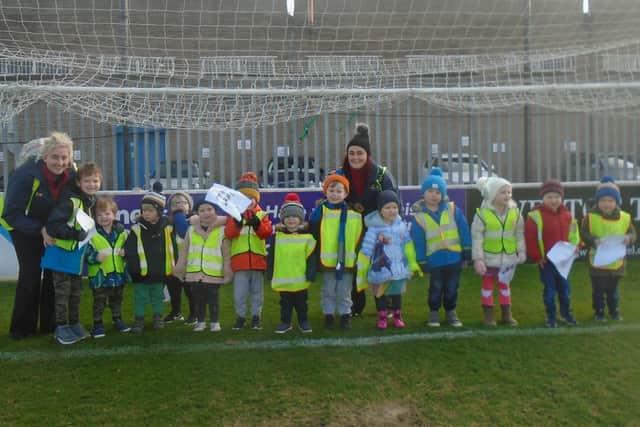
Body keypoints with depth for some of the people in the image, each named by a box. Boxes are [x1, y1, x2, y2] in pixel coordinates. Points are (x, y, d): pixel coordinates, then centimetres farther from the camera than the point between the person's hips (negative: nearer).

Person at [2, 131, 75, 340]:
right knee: (31, 274, -9)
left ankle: (49, 324, 17)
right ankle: (21, 328, 6)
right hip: (23, 227, -5)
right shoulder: (26, 175, -32)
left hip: (51, 227, 5)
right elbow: (12, 214, -27)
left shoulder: (69, 174, -18)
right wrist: (40, 230, -33)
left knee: (53, 272, 4)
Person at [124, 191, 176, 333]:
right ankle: (139, 319, 22)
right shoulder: (136, 230, -7)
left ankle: (158, 317, 31)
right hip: (141, 274, -1)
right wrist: (133, 268, -11)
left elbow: (172, 250, 2)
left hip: (160, 273, 1)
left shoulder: (167, 229, -4)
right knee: (140, 297, 9)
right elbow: (129, 250, -7)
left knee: (157, 296, 17)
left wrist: (173, 268, 2)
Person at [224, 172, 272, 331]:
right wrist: (237, 223, -24)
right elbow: (228, 234, -8)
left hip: (257, 258, 1)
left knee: (257, 291, 9)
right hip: (239, 259, -1)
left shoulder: (261, 214, 8)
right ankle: (240, 316, 16)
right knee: (239, 291, 4)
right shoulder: (234, 214, 5)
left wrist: (258, 225, -22)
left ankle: (256, 316, 19)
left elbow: (267, 232, -5)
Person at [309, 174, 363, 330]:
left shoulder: (353, 213, -1)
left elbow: (359, 236, 5)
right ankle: (328, 315, 24)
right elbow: (313, 235, -2)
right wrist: (316, 257, -3)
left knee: (344, 292, 12)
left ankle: (345, 315, 25)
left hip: (347, 261, 0)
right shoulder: (320, 212, -3)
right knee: (328, 291, 12)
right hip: (327, 261, 0)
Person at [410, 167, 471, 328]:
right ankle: (434, 312, 24)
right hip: (435, 259, -1)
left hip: (454, 257, 2)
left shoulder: (453, 209, -2)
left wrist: (467, 251, 0)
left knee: (452, 287, 11)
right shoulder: (418, 217, -6)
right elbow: (418, 242, -4)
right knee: (436, 287, 6)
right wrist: (422, 261, -4)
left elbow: (464, 231, 1)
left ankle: (451, 312, 28)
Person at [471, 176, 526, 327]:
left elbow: (519, 233, 5)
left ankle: (507, 314, 25)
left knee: (504, 284, 16)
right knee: (487, 285, 9)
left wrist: (521, 251, -2)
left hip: (508, 257, 3)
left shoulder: (514, 212, -2)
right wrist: (478, 258, -15)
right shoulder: (483, 213, -14)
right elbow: (476, 236, -13)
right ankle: (489, 315, 19)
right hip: (489, 257, -3)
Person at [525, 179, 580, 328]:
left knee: (565, 287, 14)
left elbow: (573, 234, 15)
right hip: (545, 260, -4)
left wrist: (574, 247, 0)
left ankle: (566, 314, 29)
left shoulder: (567, 215, 2)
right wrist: (536, 257, -11)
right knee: (549, 289, 4)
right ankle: (551, 317, 16)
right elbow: (530, 238, -12)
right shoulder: (536, 216, -14)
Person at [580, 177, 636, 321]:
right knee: (598, 289, 10)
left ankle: (614, 311, 33)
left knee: (613, 289, 17)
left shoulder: (625, 218, -4)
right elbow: (583, 234, -11)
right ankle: (599, 312, 25)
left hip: (616, 262, 2)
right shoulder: (590, 217, -11)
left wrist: (629, 238, -19)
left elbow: (633, 233, 3)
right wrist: (594, 241, -29)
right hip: (597, 262, -2)